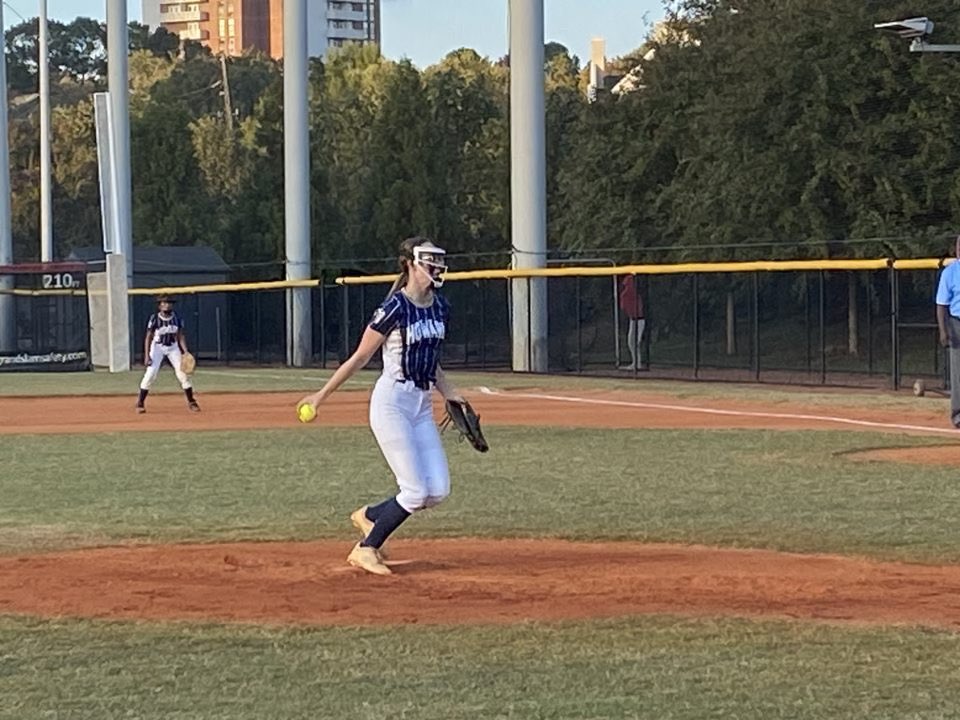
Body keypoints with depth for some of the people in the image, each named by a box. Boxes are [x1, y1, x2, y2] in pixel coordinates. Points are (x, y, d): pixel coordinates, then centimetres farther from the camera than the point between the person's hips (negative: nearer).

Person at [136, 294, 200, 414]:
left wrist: (185, 351, -13)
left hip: (173, 347, 3)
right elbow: (148, 338, -13)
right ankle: (140, 403, -2)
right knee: (150, 373, -15)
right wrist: (147, 356, -19)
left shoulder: (177, 318, -9)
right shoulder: (154, 319, -17)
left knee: (183, 373, -4)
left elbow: (180, 336, -1)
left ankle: (191, 402, 8)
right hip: (158, 347, -3)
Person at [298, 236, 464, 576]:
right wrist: (322, 394, -5)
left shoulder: (440, 307, 8)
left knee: (438, 491, -1)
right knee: (416, 491, -11)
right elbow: (360, 357, -8)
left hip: (423, 406, 7)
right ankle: (365, 549, 9)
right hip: (392, 403, -7)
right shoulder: (394, 309, -14)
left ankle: (369, 516, 22)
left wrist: (450, 394, 8)